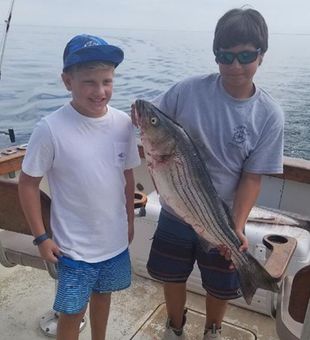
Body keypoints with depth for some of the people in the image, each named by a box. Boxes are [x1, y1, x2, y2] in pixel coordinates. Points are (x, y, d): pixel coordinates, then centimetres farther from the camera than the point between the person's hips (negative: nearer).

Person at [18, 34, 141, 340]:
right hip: (74, 246, -4)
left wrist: (129, 220, 11)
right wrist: (40, 237, -9)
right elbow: (28, 183, -11)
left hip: (115, 239, 4)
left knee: (102, 293, 26)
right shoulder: (51, 128, -21)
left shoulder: (123, 123, -9)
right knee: (72, 311, 11)